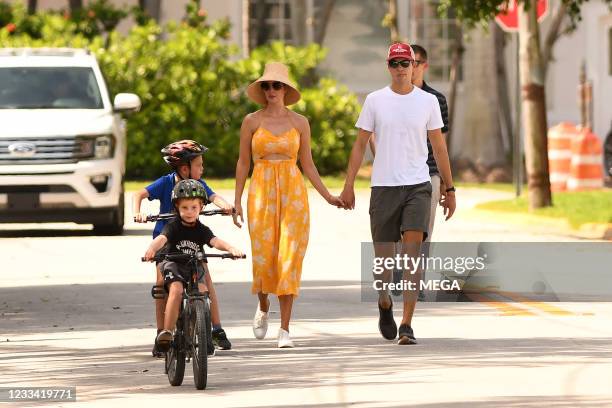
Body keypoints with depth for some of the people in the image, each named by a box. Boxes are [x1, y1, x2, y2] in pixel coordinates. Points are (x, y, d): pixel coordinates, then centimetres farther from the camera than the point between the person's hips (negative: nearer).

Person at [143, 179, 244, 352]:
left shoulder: (202, 230, 3)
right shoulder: (173, 227, -5)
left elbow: (215, 241, -14)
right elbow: (162, 238, -24)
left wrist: (231, 248, -35)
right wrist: (152, 248, -47)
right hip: (174, 267, -3)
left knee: (202, 292, -23)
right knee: (176, 290, -31)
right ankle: (167, 332, -31)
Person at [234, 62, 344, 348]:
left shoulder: (299, 122, 6)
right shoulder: (252, 121, 4)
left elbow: (307, 164, 12)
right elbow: (243, 163, 8)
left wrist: (328, 197, 8)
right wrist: (237, 201, 3)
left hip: (293, 192, 0)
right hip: (261, 191, 0)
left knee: (290, 257, -7)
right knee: (263, 255, -2)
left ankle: (285, 329, -6)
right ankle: (263, 308, 29)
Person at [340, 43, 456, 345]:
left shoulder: (428, 101, 5)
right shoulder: (375, 101, 4)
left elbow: (439, 147, 10)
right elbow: (360, 144, 6)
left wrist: (449, 189, 9)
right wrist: (349, 185, 0)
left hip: (418, 186, -1)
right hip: (383, 185, 1)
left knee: (412, 253, -14)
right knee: (383, 255, 6)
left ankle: (407, 325, -16)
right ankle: (385, 305, 36)